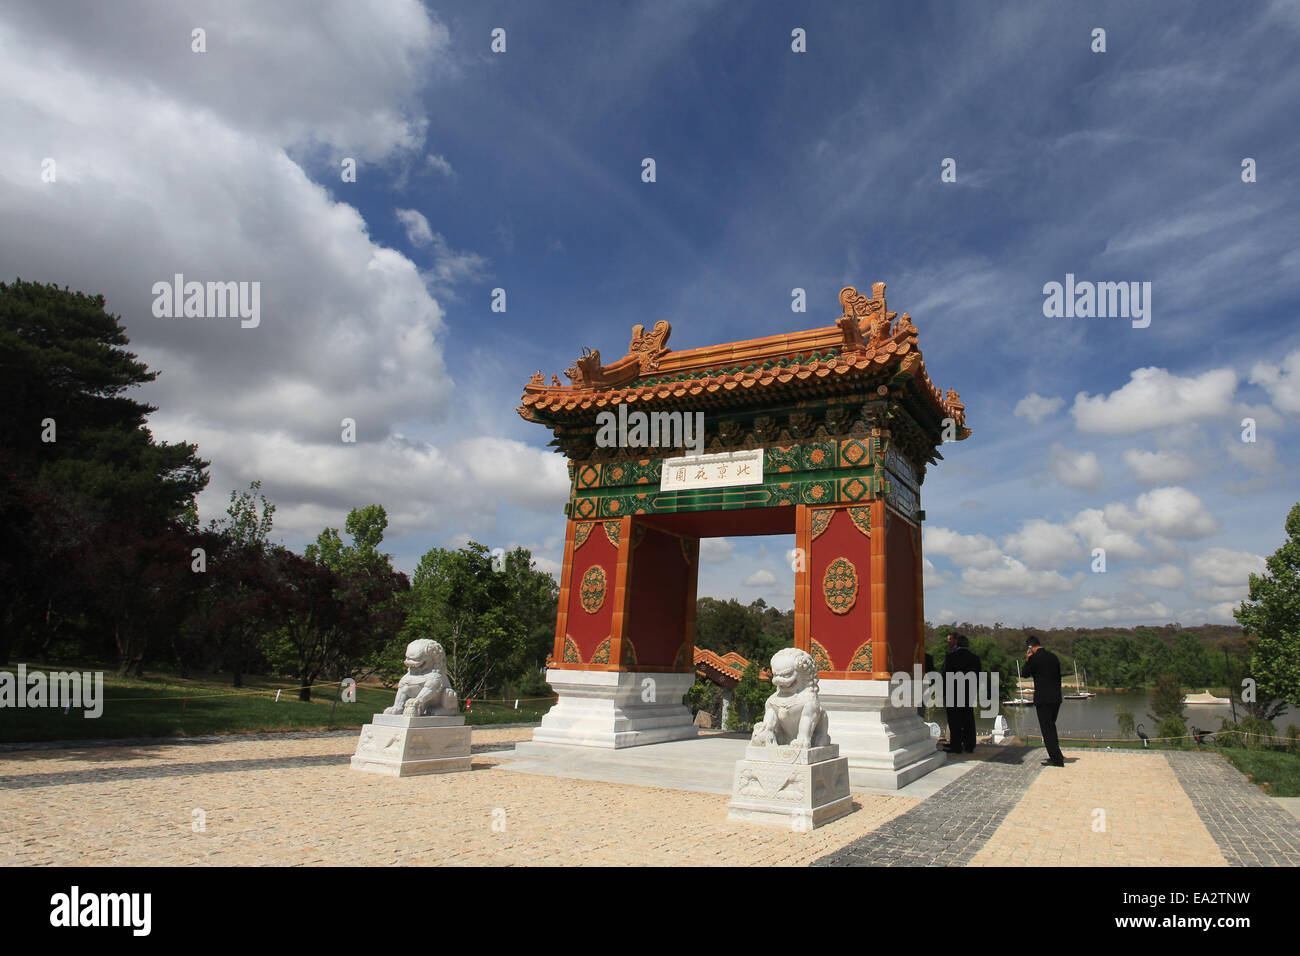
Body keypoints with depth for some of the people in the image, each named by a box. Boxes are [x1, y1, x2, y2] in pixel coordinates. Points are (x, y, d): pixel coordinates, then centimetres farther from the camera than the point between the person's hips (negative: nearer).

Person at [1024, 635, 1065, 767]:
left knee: (1047, 728, -2)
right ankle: (1056, 755, 24)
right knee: (1051, 726, 20)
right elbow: (1058, 677, 16)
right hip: (1056, 698, 8)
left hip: (1043, 699, -8)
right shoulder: (1053, 657, 10)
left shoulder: (1034, 658, -12)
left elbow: (1026, 674, 0)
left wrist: (1027, 659, 6)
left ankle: (1057, 759, -5)